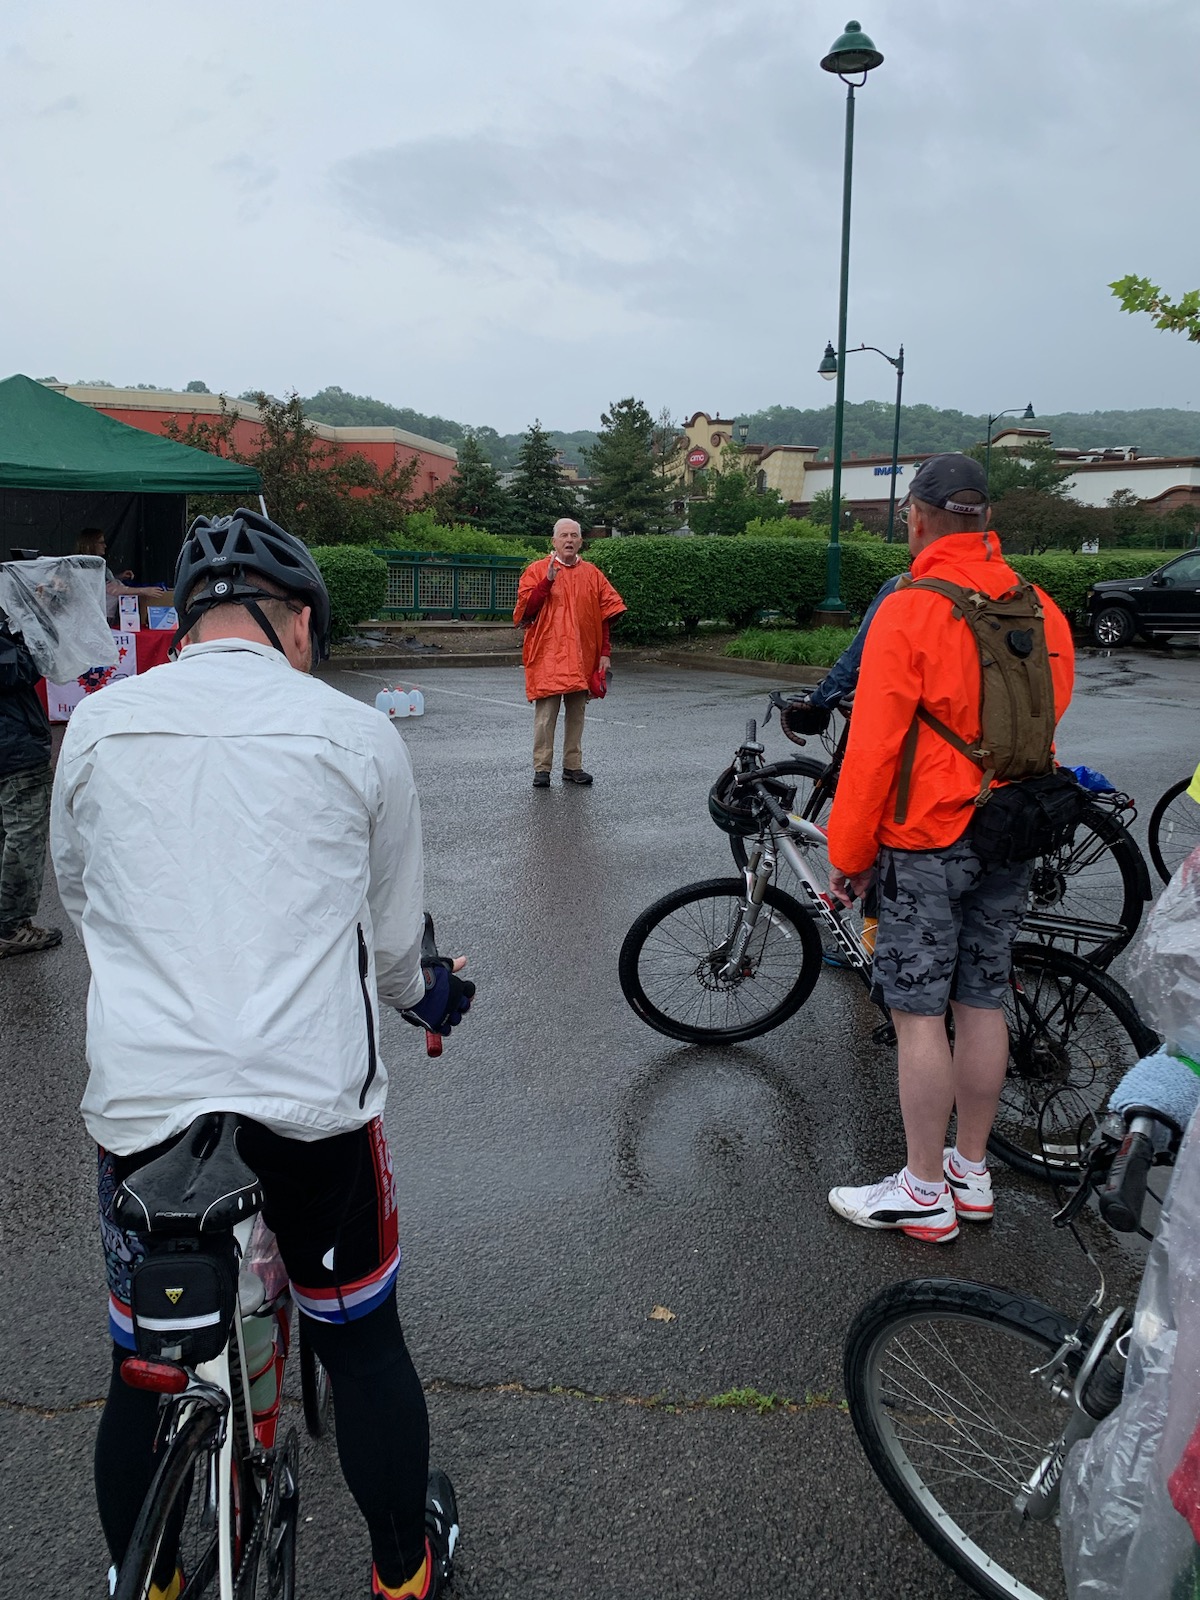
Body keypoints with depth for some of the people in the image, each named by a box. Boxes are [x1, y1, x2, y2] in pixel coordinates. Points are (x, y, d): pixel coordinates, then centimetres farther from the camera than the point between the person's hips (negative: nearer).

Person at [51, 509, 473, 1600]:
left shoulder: (100, 722, 3)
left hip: (139, 1095, 2)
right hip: (313, 1096, -1)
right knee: (362, 1342, 20)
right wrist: (423, 996, 32)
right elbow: (394, 932, 9)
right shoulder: (357, 734, -2)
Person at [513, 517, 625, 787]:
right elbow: (526, 607, -9)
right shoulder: (537, 571, 1)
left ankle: (573, 767, 17)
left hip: (582, 658, 4)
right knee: (546, 713, -6)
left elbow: (605, 616, 10)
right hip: (547, 656, -3)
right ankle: (542, 769, 0)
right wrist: (548, 581, -19)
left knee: (576, 713, 8)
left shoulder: (592, 574, 10)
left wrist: (605, 653, 3)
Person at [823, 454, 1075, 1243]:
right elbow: (1046, 723, 11)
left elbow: (873, 747, -17)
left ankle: (924, 1193, 14)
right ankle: (972, 1173, 28)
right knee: (983, 1006, 15)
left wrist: (848, 854, -7)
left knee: (919, 1014, 3)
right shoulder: (1042, 611, 3)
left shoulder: (909, 611, -16)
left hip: (926, 842, -6)